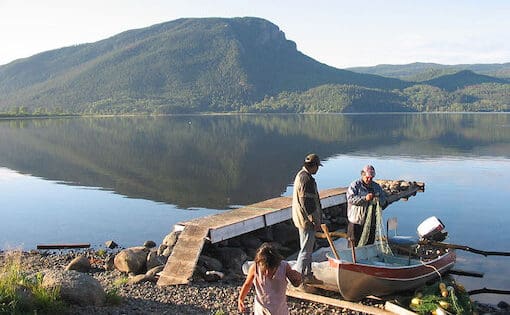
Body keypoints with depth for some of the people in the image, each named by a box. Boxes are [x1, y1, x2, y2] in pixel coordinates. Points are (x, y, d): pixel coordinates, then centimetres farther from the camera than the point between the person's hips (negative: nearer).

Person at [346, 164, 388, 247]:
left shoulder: (376, 187, 13)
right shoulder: (355, 185, -3)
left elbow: (385, 202, 10)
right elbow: (350, 198, -17)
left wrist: (379, 200, -14)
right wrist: (364, 198, -28)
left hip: (371, 222, 5)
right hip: (356, 222, -5)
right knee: (354, 245, -2)